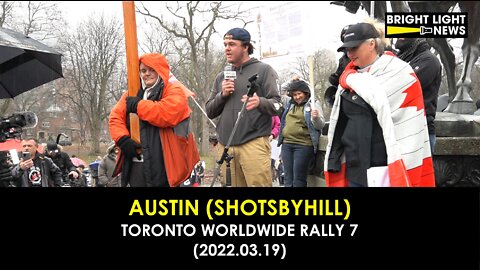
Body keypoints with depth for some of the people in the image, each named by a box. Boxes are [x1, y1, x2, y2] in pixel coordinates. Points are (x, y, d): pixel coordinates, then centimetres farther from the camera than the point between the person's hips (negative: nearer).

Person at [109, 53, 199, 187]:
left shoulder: (174, 91, -2)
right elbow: (115, 117, 8)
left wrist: (138, 105, -12)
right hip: (136, 164, 6)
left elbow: (168, 113, -22)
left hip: (164, 164, -5)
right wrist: (123, 139, -11)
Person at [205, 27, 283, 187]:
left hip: (254, 143, -4)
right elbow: (209, 112, 16)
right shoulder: (221, 77, 18)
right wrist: (222, 95, -2)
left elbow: (278, 105, -5)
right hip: (225, 146, 5)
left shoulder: (263, 70, 3)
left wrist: (260, 102, -26)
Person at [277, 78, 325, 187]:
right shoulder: (289, 104, 15)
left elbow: (320, 125, -3)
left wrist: (316, 118, -27)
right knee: (288, 179, 9)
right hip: (286, 144, 5)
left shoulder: (313, 104, 1)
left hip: (303, 145, -5)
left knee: (298, 180, -5)